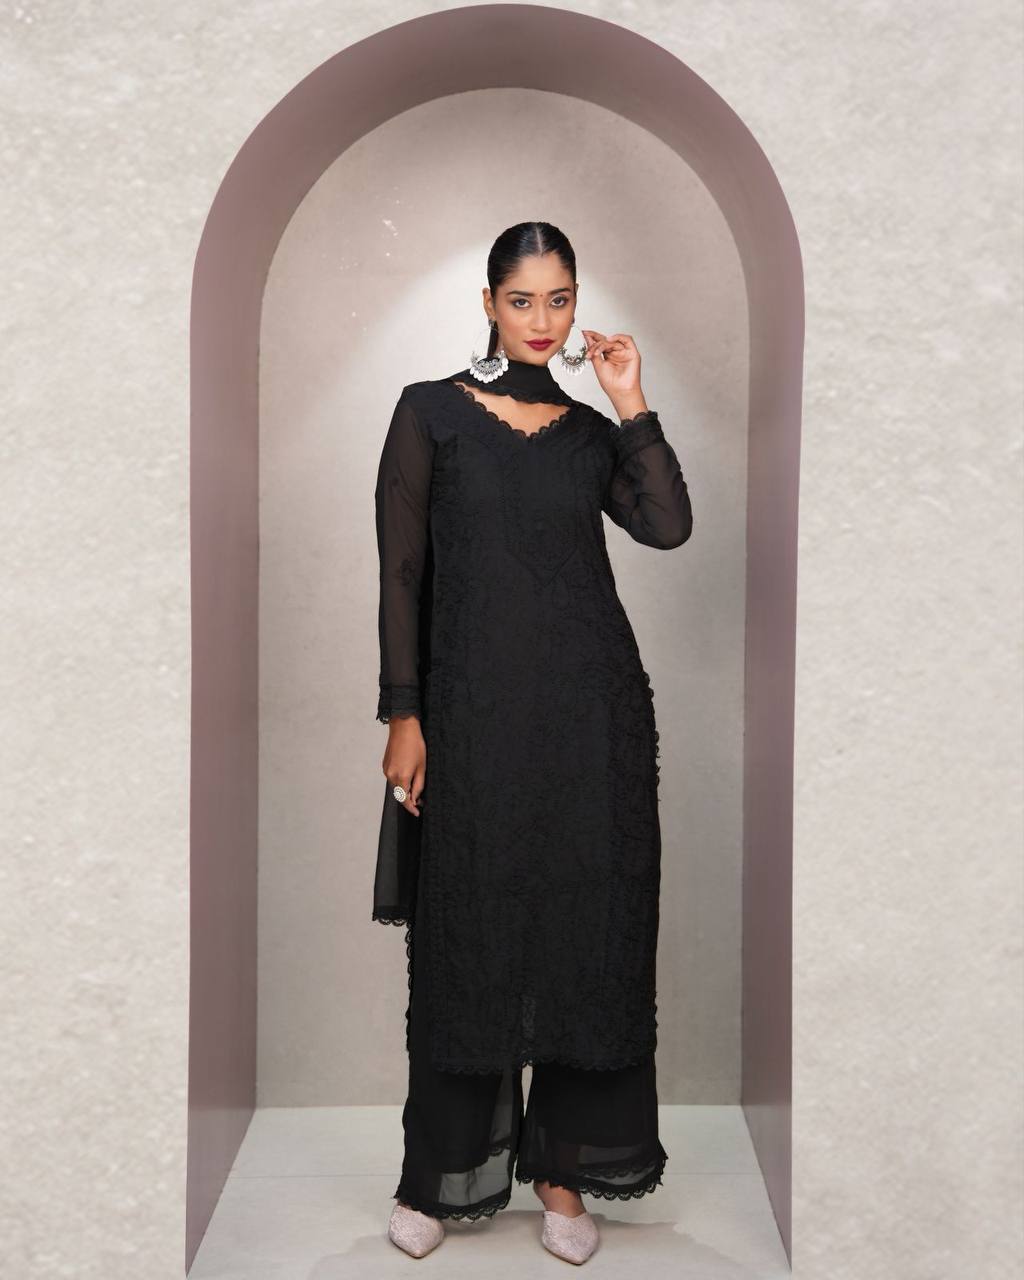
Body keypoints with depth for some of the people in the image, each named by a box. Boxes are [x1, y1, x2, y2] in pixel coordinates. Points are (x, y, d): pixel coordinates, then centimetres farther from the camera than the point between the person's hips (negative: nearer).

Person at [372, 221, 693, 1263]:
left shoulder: (594, 431, 11)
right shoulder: (430, 413, 3)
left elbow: (669, 527, -7)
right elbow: (401, 573, -1)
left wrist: (631, 404, -7)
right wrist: (402, 715, -7)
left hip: (593, 707, 3)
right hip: (475, 707, -2)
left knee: (587, 929, 6)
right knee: (469, 934, 5)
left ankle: (562, 1168, 21)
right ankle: (442, 1172, 22)